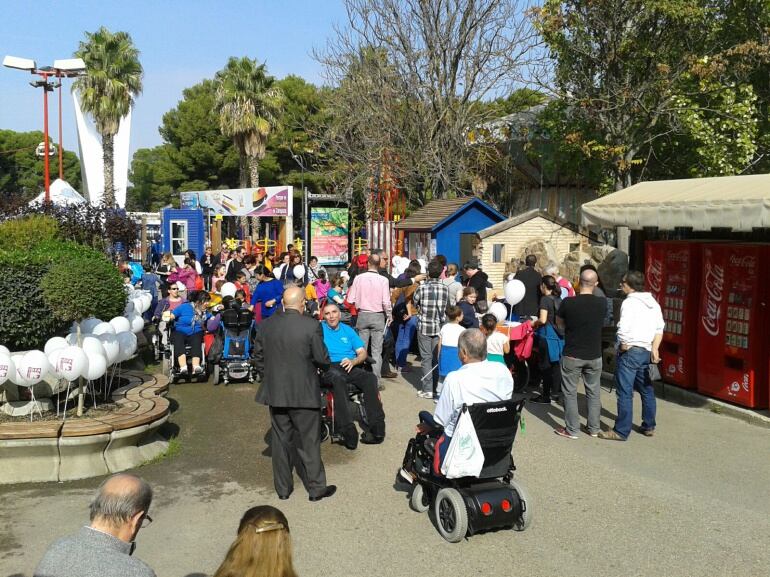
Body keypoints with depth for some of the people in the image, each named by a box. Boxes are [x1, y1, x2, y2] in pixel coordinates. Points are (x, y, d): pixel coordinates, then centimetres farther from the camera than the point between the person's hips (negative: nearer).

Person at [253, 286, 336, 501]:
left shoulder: (266, 325, -1)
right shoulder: (311, 326, -15)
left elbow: (258, 358, 6)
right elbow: (323, 360, -12)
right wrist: (325, 366, 10)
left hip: (275, 393, 4)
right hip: (304, 393, -4)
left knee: (281, 440, 14)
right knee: (308, 441, 8)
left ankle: (283, 488, 25)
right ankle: (316, 488, 18)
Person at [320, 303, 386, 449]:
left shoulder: (348, 330, 26)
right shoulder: (319, 328, 16)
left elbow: (362, 353, 16)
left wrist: (353, 361, -2)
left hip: (350, 367, 3)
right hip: (329, 369, -3)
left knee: (370, 377, -29)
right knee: (338, 378, -40)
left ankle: (377, 428, -30)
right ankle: (348, 431, -43)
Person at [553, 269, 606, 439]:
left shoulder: (568, 302, -15)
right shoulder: (602, 303, -8)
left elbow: (559, 324, 1)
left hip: (572, 355, -3)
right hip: (594, 355, 3)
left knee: (570, 392, 8)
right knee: (594, 392, 15)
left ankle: (572, 430, 12)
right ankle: (594, 428, 24)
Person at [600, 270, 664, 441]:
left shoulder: (629, 302, -14)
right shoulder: (653, 302, 11)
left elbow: (624, 330, -22)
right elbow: (660, 329, 9)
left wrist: (624, 347, -7)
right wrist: (655, 348, 4)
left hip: (630, 351, -8)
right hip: (647, 352, 8)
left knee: (624, 393, -3)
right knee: (647, 390, 18)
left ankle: (621, 431, 2)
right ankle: (649, 427, 29)